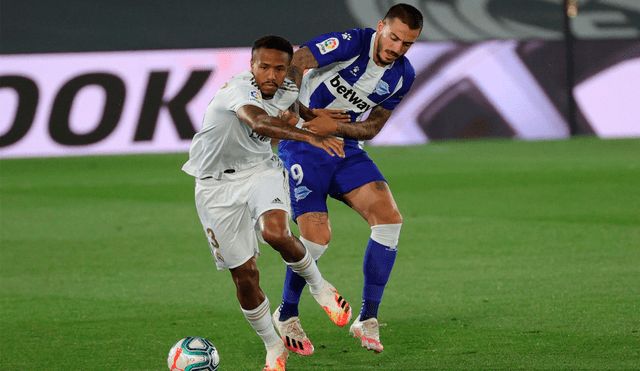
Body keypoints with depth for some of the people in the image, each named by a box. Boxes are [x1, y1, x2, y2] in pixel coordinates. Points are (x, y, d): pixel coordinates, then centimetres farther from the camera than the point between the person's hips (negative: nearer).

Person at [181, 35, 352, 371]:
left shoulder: (288, 95, -4)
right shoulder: (237, 89, -26)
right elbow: (259, 123, -48)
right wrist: (309, 137, -59)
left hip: (261, 171, 3)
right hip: (217, 183, -3)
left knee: (276, 233, -31)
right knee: (244, 276, -2)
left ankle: (319, 286, -4)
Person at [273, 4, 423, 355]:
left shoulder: (403, 75, 1)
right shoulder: (352, 43, -19)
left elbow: (371, 128, 5)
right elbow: (291, 63, -22)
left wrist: (334, 126, -13)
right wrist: (300, 112, -27)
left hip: (346, 150, 6)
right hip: (302, 146, -6)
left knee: (389, 217, -15)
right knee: (317, 235, -18)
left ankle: (367, 320, -5)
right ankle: (286, 315, 10)